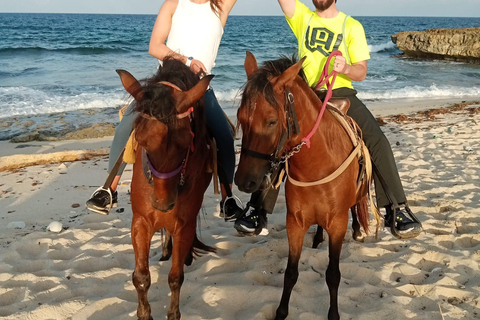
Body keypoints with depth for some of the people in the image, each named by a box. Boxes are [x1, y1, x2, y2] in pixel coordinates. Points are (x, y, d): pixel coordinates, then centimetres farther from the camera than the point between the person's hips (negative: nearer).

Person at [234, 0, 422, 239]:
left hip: (341, 95, -1)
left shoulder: (352, 26, 5)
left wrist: (346, 68, -21)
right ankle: (257, 210, -3)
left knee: (378, 143, -18)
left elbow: (361, 71, 1)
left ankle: (397, 210, -8)